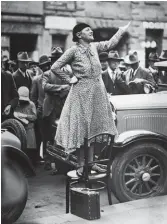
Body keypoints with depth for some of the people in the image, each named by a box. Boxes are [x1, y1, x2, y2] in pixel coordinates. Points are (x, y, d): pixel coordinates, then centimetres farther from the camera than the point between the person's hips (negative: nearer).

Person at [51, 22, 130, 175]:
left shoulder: (94, 47, 6)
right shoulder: (73, 51, -10)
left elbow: (110, 43, 18)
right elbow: (55, 67, -11)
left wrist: (123, 30, 18)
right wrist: (69, 79, -9)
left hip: (97, 92, 6)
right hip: (81, 93, -6)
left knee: (93, 128, 10)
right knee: (81, 128, 1)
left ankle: (91, 162, 20)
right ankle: (81, 165, 11)